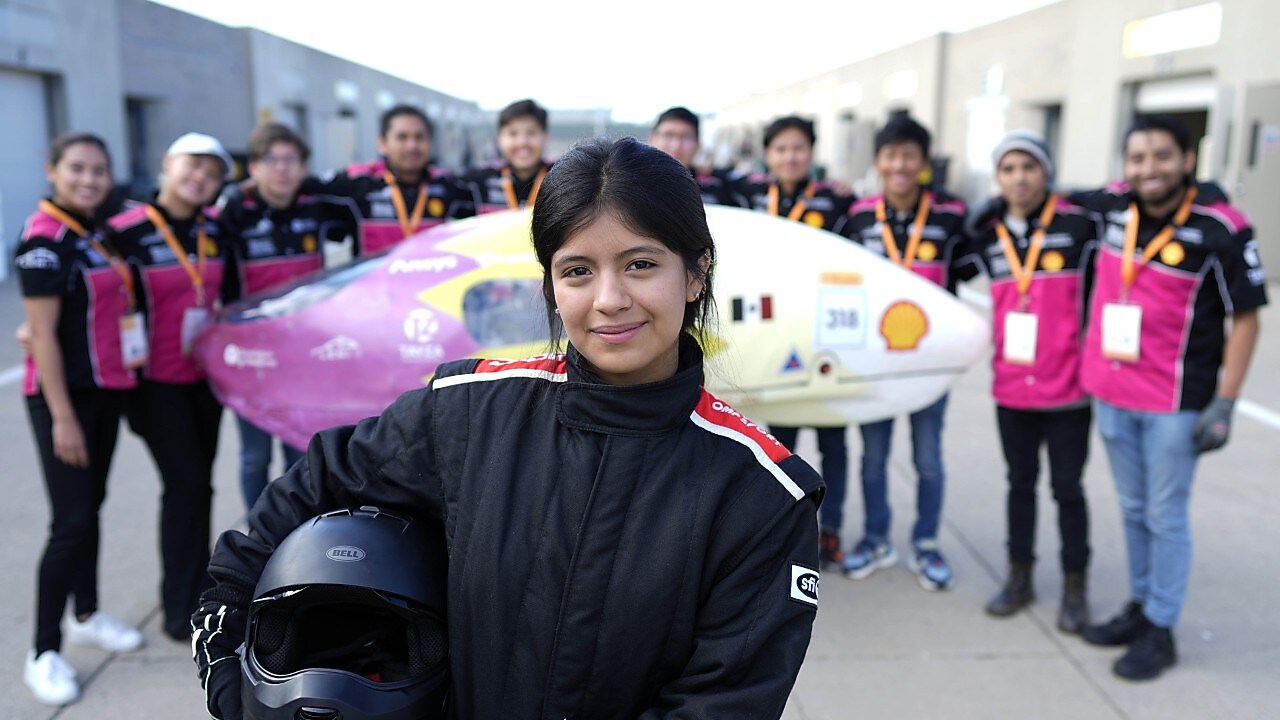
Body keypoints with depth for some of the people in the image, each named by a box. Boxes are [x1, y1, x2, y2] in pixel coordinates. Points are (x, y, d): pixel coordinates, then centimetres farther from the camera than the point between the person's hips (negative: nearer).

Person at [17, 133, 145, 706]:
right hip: (62, 396, -8)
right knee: (71, 523, -6)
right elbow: (43, 336, -17)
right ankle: (44, 653, 7)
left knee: (91, 507, 17)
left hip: (106, 389, 8)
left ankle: (85, 616, 32)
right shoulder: (43, 240, -14)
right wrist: (62, 417, -19)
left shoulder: (95, 234, 9)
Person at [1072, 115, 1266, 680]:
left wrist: (1224, 404, -12)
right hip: (1110, 393, 5)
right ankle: (1139, 606, 34)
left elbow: (1245, 319, -10)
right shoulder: (1112, 206, -1)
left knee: (1165, 517, 6)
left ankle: (1161, 630, 21)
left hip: (1174, 403, -5)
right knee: (1132, 509, 18)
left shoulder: (1222, 229, -14)